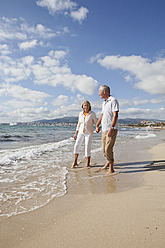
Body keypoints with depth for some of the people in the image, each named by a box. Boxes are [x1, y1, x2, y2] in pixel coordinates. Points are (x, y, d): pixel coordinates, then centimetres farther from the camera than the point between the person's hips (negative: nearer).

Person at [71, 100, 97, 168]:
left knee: (87, 148, -5)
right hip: (81, 132, 4)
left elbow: (96, 122, -8)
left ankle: (88, 163, 12)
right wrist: (76, 133, 9)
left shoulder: (92, 113, -10)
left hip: (89, 133, -4)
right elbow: (79, 124, 10)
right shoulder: (81, 114, 2)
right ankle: (75, 162, 3)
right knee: (76, 146, -7)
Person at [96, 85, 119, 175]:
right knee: (104, 149, 16)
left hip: (112, 130, -8)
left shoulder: (113, 101, -12)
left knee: (108, 149, -11)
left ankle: (111, 169, 0)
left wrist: (111, 128, -28)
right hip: (104, 129, 8)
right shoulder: (104, 103, 16)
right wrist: (97, 126, 22)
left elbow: (115, 115, -21)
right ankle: (108, 162, 38)